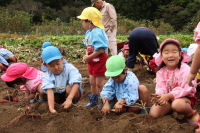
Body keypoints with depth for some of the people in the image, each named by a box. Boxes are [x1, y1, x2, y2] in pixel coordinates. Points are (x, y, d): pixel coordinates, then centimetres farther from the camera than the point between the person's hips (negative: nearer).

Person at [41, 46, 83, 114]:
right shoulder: (47, 76, -16)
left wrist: (69, 99, -50)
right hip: (59, 96, 4)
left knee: (69, 87, -32)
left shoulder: (69, 68, -23)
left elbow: (76, 84, -35)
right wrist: (51, 108, -45)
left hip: (73, 94, -4)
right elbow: (50, 92, -31)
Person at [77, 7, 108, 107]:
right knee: (92, 82, 18)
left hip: (99, 60, -10)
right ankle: (93, 100, 32)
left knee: (99, 83, 0)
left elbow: (100, 49, -28)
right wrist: (86, 55, 0)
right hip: (92, 61, 10)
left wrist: (89, 57, -22)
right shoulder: (88, 32, 8)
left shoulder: (97, 32, -22)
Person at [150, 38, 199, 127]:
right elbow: (160, 87, -6)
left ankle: (191, 113, -7)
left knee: (177, 104, -39)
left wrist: (168, 96, -31)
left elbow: (187, 89, -23)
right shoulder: (161, 71, -1)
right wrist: (160, 95, -32)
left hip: (185, 97, -5)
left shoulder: (185, 69, -17)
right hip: (167, 98, 5)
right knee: (153, 113, -14)